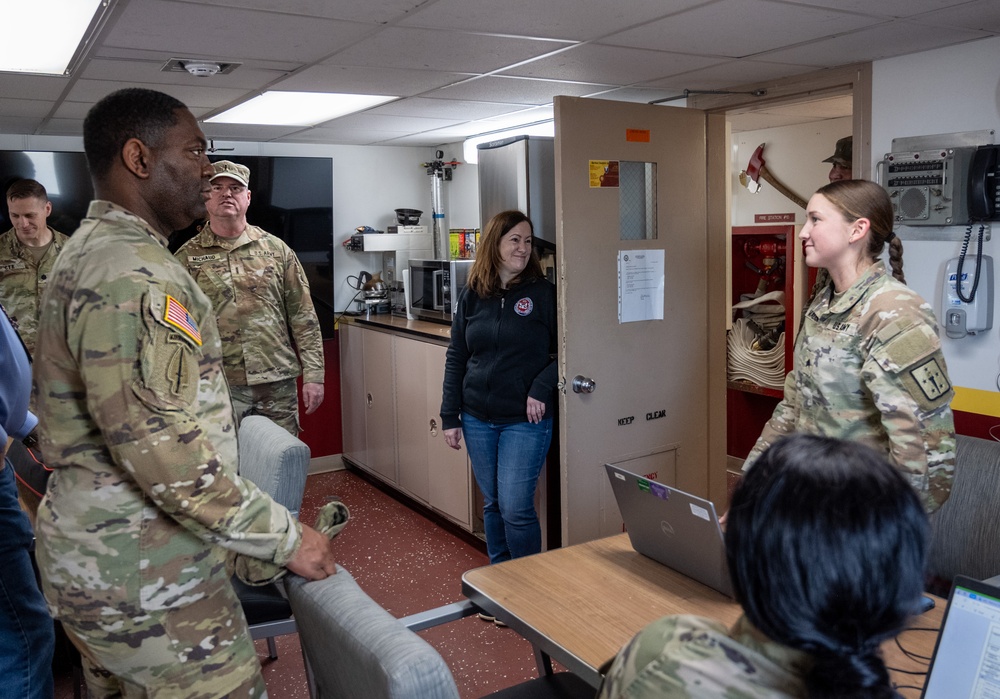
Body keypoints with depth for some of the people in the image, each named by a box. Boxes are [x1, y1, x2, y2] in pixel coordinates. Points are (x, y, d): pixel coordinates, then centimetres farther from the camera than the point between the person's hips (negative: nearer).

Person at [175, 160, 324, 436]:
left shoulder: (276, 249, 6)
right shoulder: (186, 258, 4)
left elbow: (303, 317, 5)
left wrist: (313, 375, 0)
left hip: (279, 383, 1)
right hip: (218, 386, -1)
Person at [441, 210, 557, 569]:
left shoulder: (544, 293, -4)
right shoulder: (472, 297, 5)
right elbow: (456, 358, 8)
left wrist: (542, 388, -17)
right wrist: (449, 417, 4)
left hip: (525, 421, -4)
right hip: (477, 419, 4)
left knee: (515, 508, -5)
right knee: (492, 504, 14)